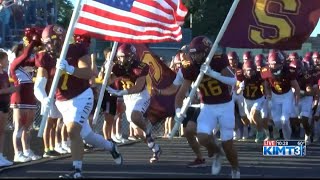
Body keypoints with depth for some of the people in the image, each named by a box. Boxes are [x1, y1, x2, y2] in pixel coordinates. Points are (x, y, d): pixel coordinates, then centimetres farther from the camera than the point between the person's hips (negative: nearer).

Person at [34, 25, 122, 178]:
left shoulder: (76, 51, -14)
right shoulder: (45, 59, -8)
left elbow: (88, 73, -27)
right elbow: (39, 85, -18)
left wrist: (69, 69, -44)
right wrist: (44, 98, -41)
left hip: (81, 97, -5)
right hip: (62, 102, 5)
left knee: (73, 131, -24)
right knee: (86, 135, 16)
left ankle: (77, 171, -24)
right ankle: (111, 147, 44)